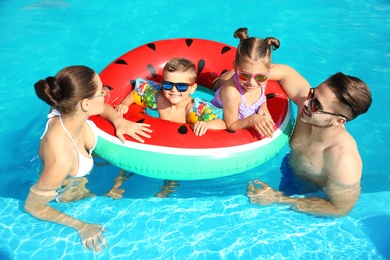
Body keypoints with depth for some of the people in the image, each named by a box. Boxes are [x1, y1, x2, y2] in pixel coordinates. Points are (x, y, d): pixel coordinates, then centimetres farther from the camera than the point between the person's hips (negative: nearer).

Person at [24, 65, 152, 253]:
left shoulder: (69, 110, -30)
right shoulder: (62, 157, -46)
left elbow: (102, 108, -5)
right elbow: (32, 206, -29)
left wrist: (119, 121, -24)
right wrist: (81, 226, -22)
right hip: (67, 192, -5)